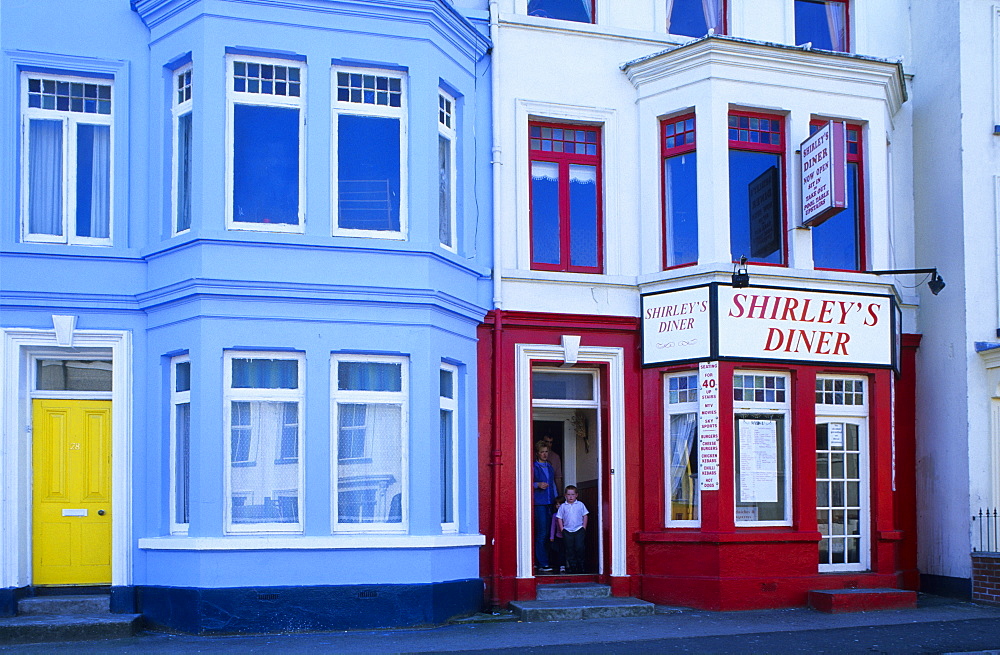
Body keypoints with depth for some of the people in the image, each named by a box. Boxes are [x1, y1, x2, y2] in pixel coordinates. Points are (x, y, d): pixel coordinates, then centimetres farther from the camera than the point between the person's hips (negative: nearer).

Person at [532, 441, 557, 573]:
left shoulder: (549, 467, 20)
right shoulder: (533, 467, 0)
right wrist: (537, 485, -20)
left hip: (550, 503, 7)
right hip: (539, 503, -7)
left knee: (547, 533, 6)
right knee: (541, 533, -11)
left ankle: (539, 561, 13)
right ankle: (542, 564, -12)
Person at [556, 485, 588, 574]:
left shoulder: (580, 505, 4)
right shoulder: (563, 506, 5)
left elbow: (585, 516, 9)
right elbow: (559, 518, 8)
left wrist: (584, 527, 1)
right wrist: (562, 529, 0)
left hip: (579, 530, -1)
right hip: (567, 531, 1)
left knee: (580, 548, -9)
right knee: (569, 550, 2)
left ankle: (580, 566, 2)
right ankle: (571, 567, 8)